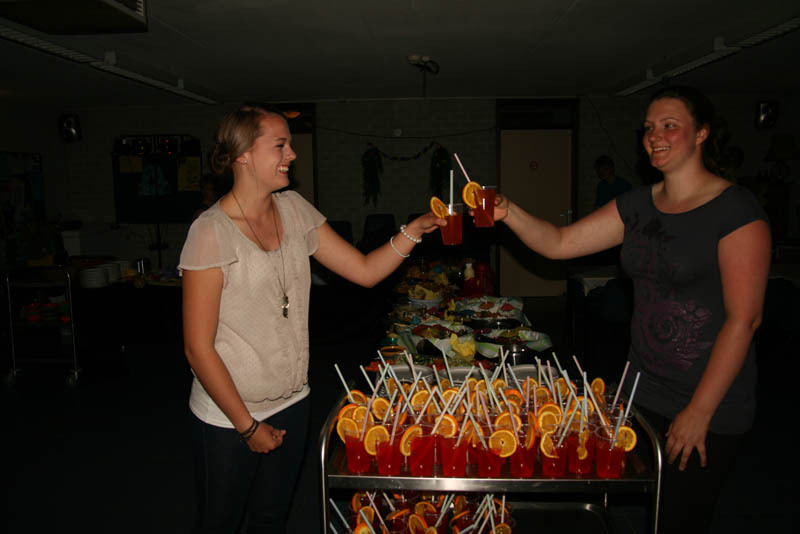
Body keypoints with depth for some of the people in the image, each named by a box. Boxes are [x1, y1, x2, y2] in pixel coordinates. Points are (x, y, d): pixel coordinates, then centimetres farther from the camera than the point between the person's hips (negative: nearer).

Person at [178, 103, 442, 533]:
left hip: (291, 404, 5)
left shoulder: (294, 210, 0)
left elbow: (365, 271, 1)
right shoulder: (212, 231, -19)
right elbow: (198, 348, -17)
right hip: (228, 417, -5)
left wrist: (413, 231, -14)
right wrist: (247, 425, -13)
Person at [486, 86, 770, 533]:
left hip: (711, 405, -5)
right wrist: (509, 212, -15)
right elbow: (559, 243, 2)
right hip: (644, 391, 6)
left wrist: (700, 411, -16)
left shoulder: (736, 209, -13)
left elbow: (744, 319, -16)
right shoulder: (638, 204, 5)